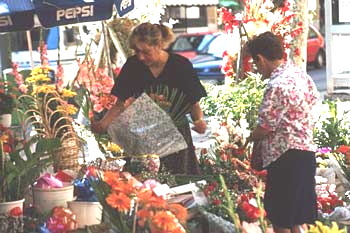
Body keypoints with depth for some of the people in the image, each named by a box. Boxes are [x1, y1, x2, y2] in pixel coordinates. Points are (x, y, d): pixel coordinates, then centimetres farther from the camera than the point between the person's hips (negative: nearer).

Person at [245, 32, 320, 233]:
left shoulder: (277, 85, -20)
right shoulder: (301, 74, 7)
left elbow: (266, 127, -17)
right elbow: (315, 102, 15)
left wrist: (250, 138, 3)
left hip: (286, 157, -9)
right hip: (306, 149, 9)